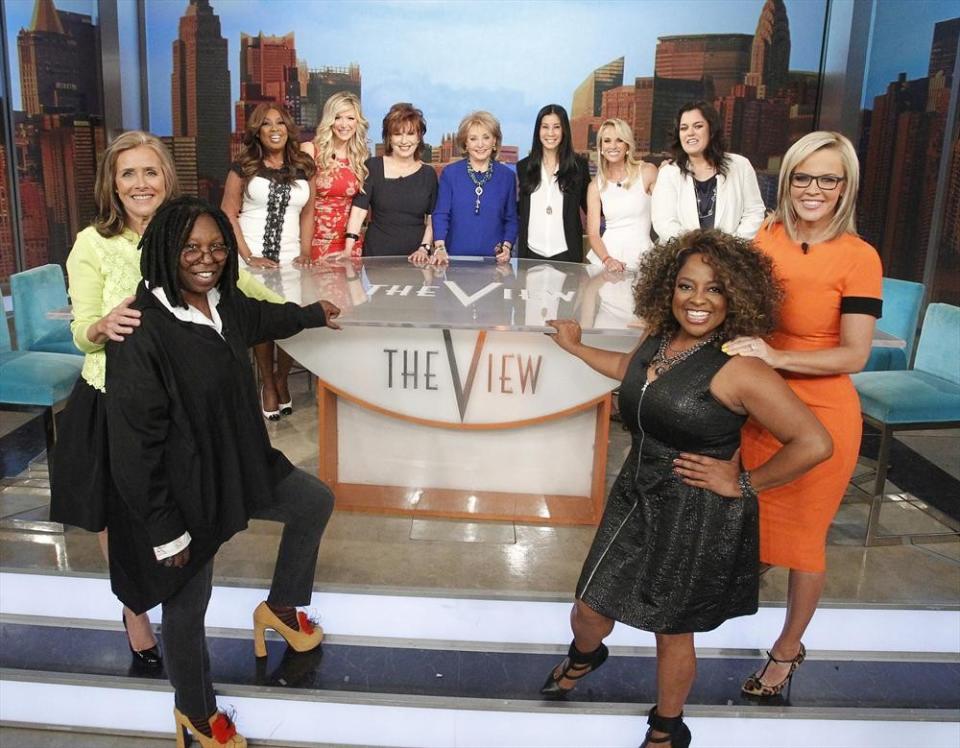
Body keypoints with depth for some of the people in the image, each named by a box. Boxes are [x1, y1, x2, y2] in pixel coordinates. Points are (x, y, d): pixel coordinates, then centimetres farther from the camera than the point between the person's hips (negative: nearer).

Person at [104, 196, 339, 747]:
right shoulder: (143, 334, -30)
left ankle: (280, 607, 40)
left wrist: (315, 315, 37)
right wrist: (165, 530, -19)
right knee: (187, 603, 13)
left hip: (239, 462, 8)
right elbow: (136, 443, -25)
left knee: (315, 502, 20)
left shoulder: (223, 301, -6)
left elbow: (260, 318, 20)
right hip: (181, 489, -8)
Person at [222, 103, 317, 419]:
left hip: (290, 259, 2)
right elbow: (228, 214, -1)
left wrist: (305, 252, 1)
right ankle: (267, 384, 18)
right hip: (254, 259, -2)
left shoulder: (303, 168, 10)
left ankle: (282, 380, 17)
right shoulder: (244, 167, 2)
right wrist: (248, 256, -9)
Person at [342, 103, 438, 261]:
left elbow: (432, 220, 7)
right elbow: (359, 211, -6)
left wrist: (424, 248, -7)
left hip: (415, 258, 2)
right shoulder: (373, 167, 0)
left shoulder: (428, 174, 6)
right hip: (377, 254, -1)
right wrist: (348, 250, -16)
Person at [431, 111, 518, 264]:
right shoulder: (449, 173, 3)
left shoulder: (507, 176, 6)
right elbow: (441, 215, 0)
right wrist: (440, 248, -13)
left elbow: (511, 220, 9)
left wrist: (507, 246, -7)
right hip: (455, 258, -1)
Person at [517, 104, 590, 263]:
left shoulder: (579, 165, 2)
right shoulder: (523, 166, 7)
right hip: (531, 252, 1)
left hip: (566, 253, -1)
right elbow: (520, 209, 12)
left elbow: (589, 206, 6)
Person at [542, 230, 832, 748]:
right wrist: (576, 347, 34)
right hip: (636, 500, 6)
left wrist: (743, 483, -18)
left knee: (672, 631, 14)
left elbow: (813, 443, -25)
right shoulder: (657, 342, -1)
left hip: (699, 522, -6)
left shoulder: (738, 369, -23)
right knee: (590, 609, 18)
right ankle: (584, 657, 56)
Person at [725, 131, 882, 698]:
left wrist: (778, 357, -26)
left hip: (820, 415, -4)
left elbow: (854, 356, -16)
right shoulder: (768, 238, -1)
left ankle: (788, 649, 34)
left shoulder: (858, 258, -14)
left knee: (802, 536, 12)